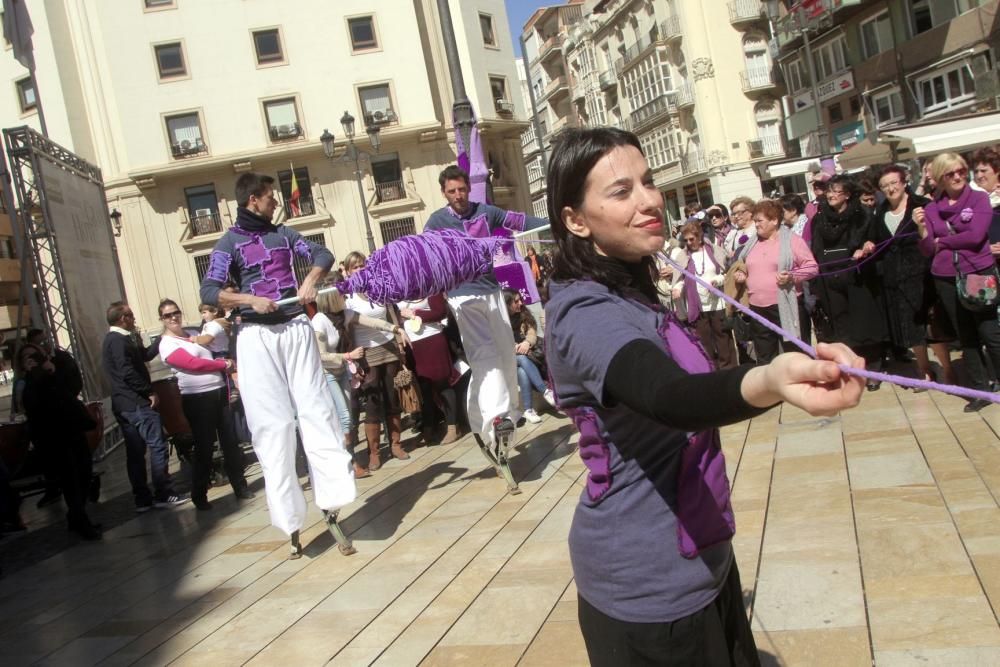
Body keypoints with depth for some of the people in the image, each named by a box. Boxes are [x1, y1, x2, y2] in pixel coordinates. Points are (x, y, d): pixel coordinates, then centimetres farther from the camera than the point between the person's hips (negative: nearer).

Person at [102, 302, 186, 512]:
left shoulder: (113, 340, 18)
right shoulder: (119, 341, -14)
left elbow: (144, 355, 22)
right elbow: (128, 373, -22)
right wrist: (149, 392, -14)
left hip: (124, 404, 10)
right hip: (136, 403, -10)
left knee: (135, 452, 10)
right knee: (158, 446, -7)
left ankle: (142, 499, 13)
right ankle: (163, 494, -5)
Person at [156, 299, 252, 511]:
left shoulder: (193, 334, 16)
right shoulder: (167, 344, -5)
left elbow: (214, 356, 21)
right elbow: (193, 364, -16)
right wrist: (225, 364, -8)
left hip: (220, 391, 6)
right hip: (198, 398, -6)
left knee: (230, 441, 8)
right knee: (204, 447, 0)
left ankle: (240, 486, 19)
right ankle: (199, 496, 14)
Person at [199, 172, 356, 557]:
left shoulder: (282, 233, 14)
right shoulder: (230, 242, 1)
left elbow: (322, 254, 14)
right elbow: (209, 292, -6)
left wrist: (311, 280, -5)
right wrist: (251, 300, -19)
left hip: (296, 328, 4)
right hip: (257, 336, -4)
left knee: (315, 412, -3)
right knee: (272, 425, -4)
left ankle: (331, 509, -2)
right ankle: (291, 524, 0)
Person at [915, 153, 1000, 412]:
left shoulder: (979, 198, 0)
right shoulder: (931, 208, 6)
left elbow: (976, 235, -14)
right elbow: (928, 251, 3)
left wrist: (941, 241, -3)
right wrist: (922, 228, -14)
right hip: (946, 279, 3)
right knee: (966, 337, 10)